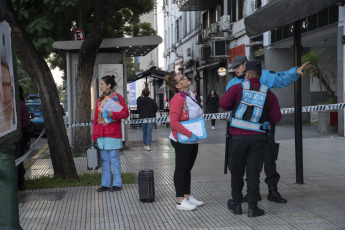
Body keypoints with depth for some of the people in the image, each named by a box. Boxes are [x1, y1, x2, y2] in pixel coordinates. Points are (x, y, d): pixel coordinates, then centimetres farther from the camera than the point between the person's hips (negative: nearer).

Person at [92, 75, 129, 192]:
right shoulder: (99, 99, 16)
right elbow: (96, 117, 15)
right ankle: (106, 184, 14)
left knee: (114, 158, -2)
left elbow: (125, 113, -9)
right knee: (104, 159, 9)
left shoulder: (117, 97, -2)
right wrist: (95, 135, 11)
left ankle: (117, 184, 6)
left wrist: (112, 114, -22)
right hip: (101, 134, 6)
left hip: (113, 134, -6)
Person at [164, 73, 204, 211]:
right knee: (181, 169, 0)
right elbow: (173, 122, -23)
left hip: (193, 140, 8)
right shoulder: (178, 99, -18)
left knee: (188, 168, 16)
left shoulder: (191, 95, 10)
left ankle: (188, 196, 27)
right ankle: (180, 201, 7)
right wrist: (189, 134, -25)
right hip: (182, 141, -8)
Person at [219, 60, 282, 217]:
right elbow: (276, 117, 4)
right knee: (253, 172, 6)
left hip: (238, 136, -1)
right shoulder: (268, 93, 3)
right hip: (258, 138, 1)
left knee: (237, 171, 11)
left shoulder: (238, 88, -3)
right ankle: (252, 207, 6)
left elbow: (223, 103, -11)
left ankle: (236, 204, 22)